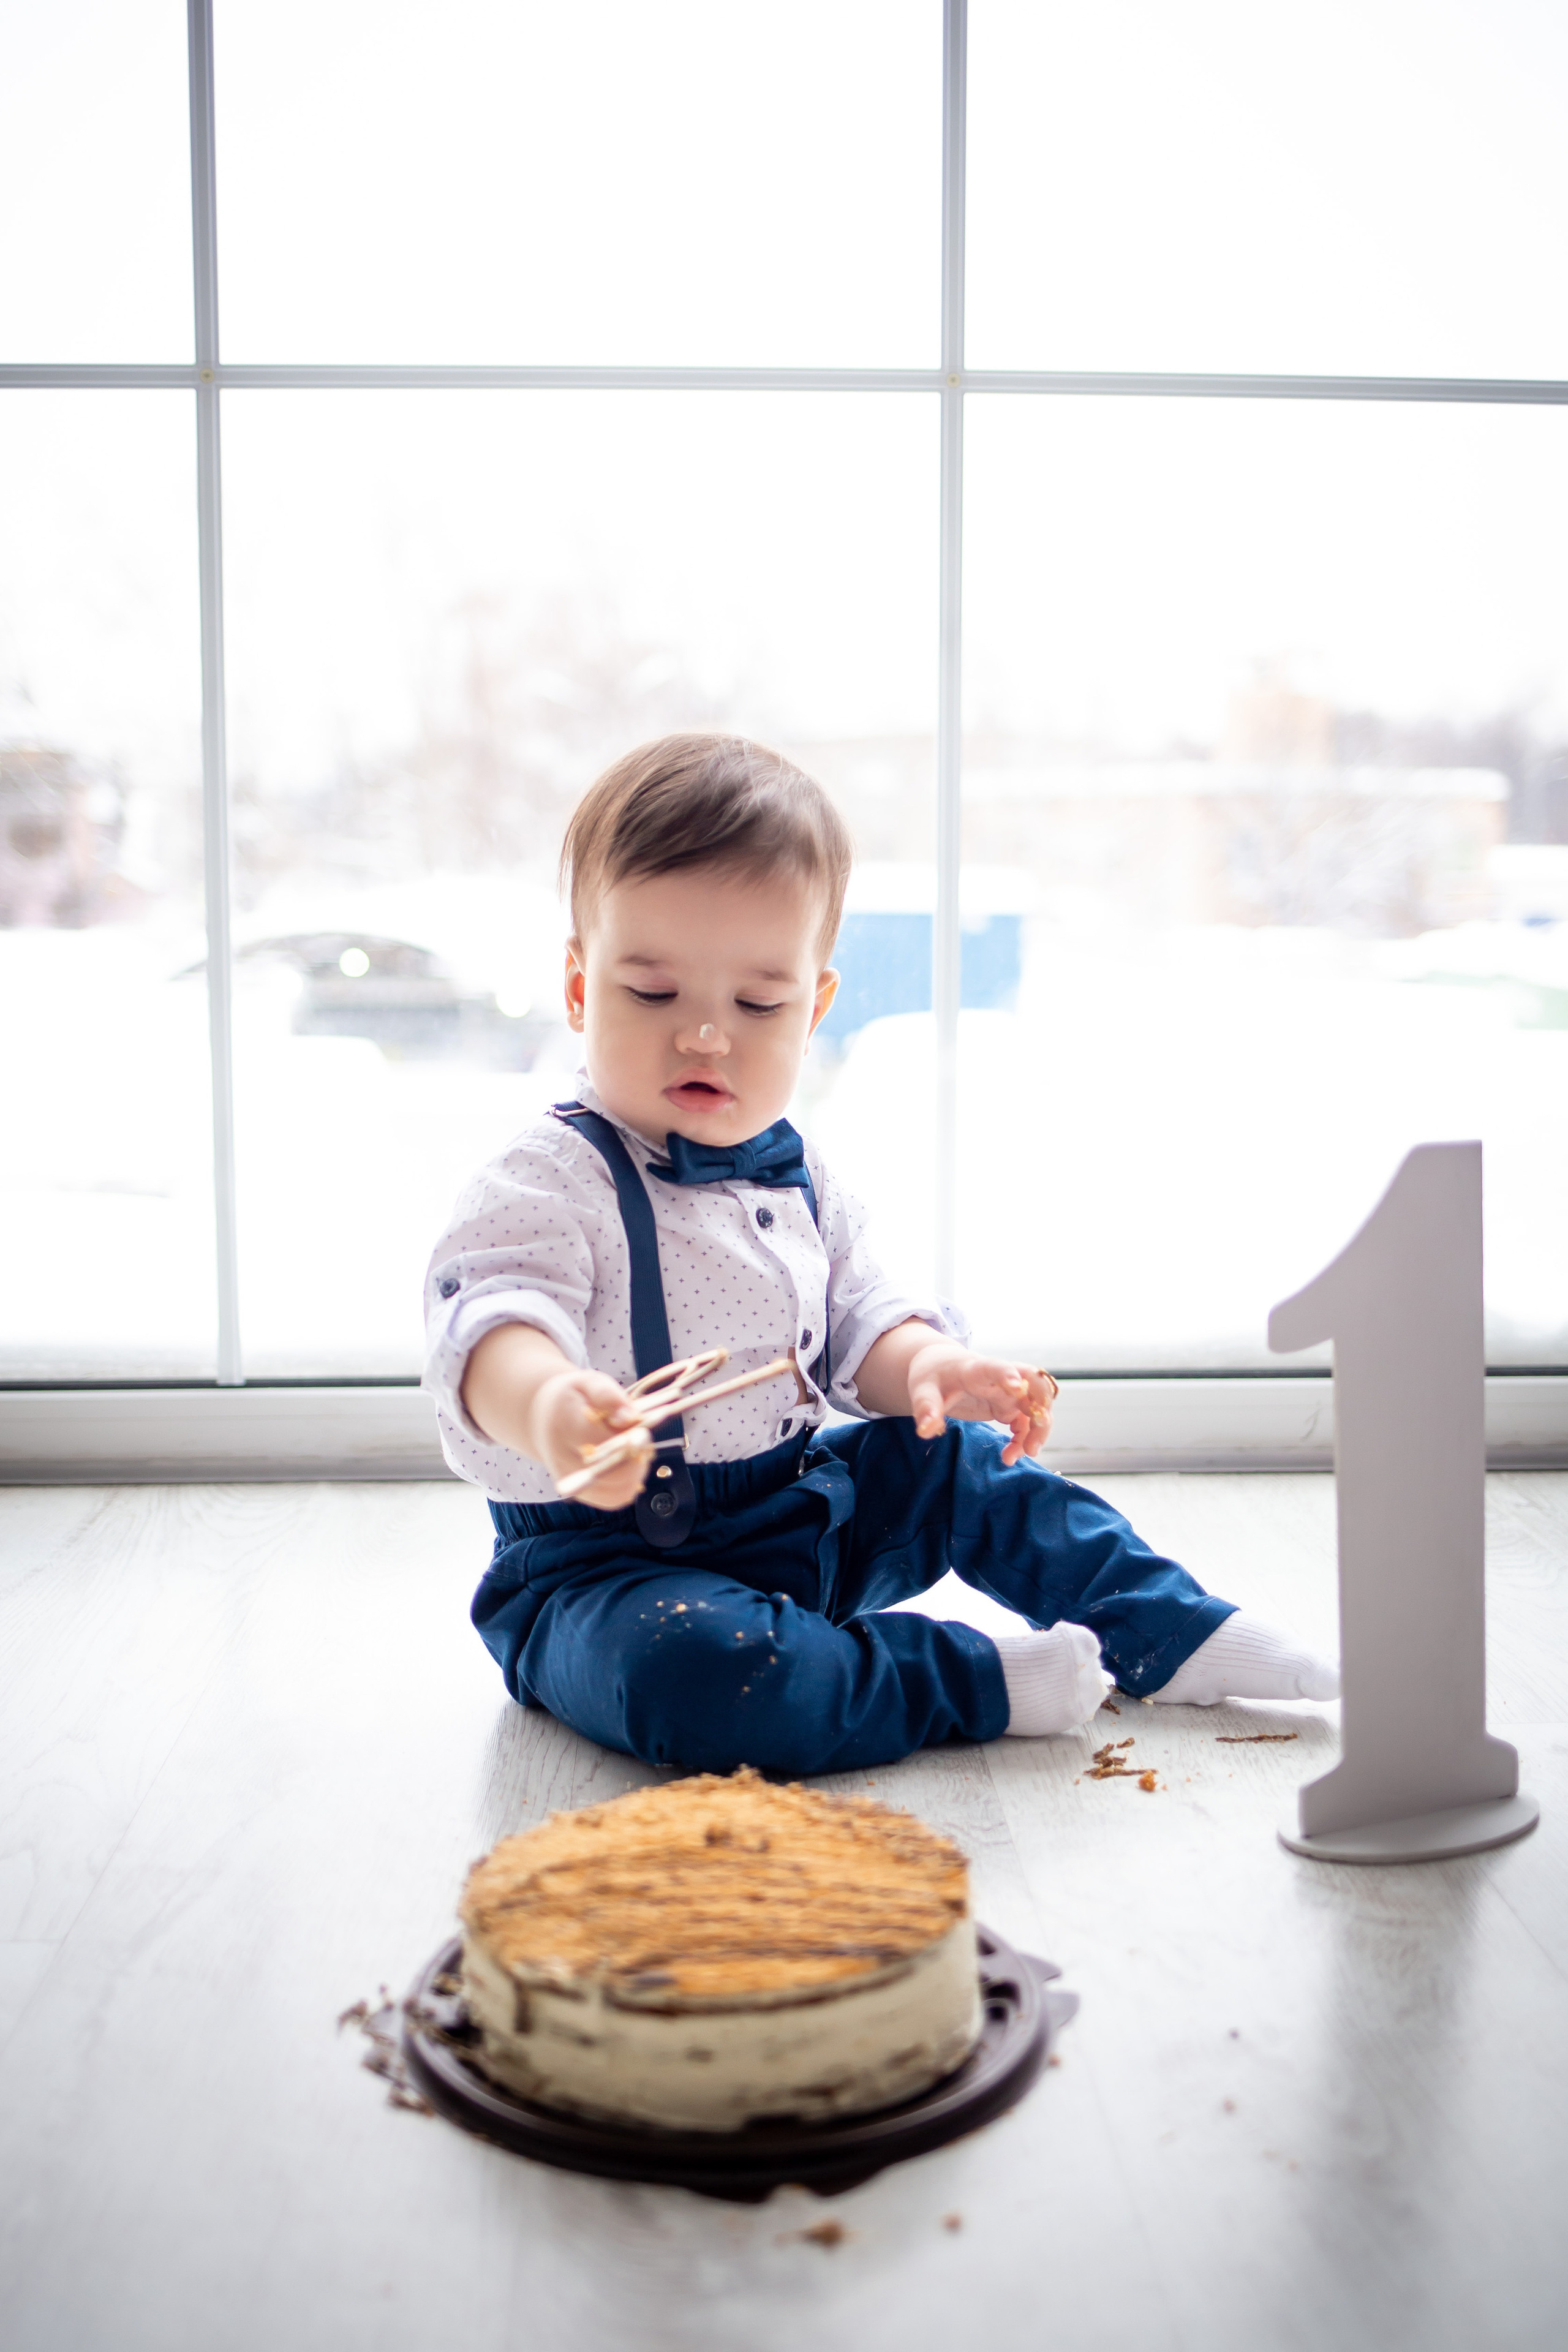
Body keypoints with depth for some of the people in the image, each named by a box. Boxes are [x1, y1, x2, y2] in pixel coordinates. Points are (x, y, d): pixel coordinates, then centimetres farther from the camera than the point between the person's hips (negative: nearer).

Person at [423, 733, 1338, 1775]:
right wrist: (549, 1407, -59)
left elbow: (859, 1320, 12)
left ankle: (1173, 1632, 17)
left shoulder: (791, 1178, 7)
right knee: (685, 1666, -37)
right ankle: (977, 1682, -22)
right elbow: (492, 1325, -34)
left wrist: (930, 1367, -13)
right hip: (610, 1562, -7)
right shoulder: (548, 1185, -18)